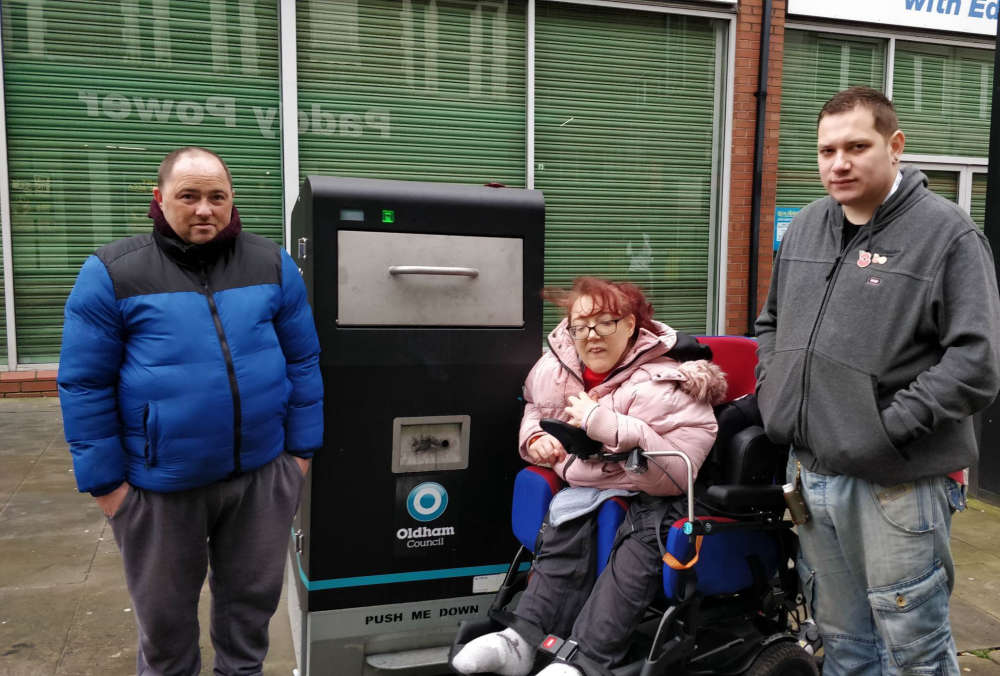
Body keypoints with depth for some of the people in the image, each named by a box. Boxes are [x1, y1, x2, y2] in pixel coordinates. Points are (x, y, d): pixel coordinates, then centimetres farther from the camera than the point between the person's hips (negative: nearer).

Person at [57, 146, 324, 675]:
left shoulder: (271, 264, 1)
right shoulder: (111, 272, -5)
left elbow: (303, 362, 6)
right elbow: (84, 384, -3)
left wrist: (302, 447, 3)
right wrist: (103, 479, -5)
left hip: (262, 472, 2)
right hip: (161, 481, -1)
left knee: (252, 596, 19)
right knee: (164, 612, 18)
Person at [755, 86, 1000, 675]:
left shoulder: (947, 234, -9)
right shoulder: (806, 227, 10)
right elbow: (771, 322, 23)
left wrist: (887, 426, -18)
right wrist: (773, 394, 9)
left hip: (898, 483, -5)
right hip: (810, 473, 6)